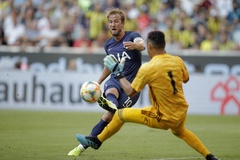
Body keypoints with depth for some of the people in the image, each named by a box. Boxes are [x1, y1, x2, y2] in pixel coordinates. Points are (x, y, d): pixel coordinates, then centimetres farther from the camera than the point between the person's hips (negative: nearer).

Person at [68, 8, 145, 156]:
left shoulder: (132, 36, -8)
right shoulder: (108, 45, 10)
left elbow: (142, 44, -33)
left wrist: (136, 45, -57)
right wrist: (98, 82, 30)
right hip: (115, 80, 3)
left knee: (108, 117, -15)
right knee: (111, 91, -35)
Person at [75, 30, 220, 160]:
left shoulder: (147, 68, -19)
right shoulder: (177, 61, -4)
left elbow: (130, 92, -11)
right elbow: (186, 79, 17)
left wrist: (118, 73, 1)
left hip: (165, 118, -6)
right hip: (182, 112, 6)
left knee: (121, 114, 6)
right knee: (180, 132, 41)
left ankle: (97, 141, 22)